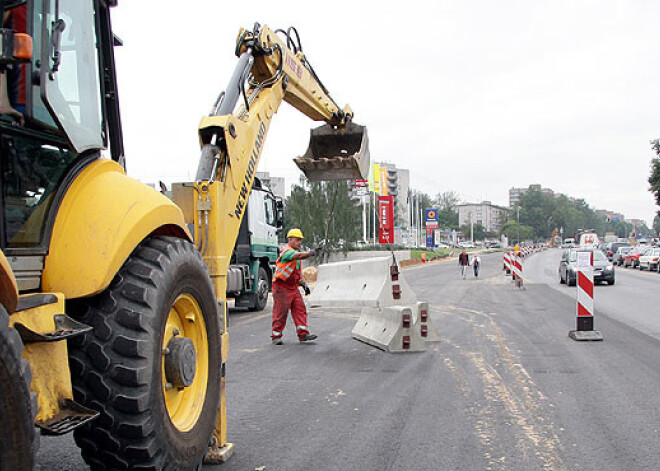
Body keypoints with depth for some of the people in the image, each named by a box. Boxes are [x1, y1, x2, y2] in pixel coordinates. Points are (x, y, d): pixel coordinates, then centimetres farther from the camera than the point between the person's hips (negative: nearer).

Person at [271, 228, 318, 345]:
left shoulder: (295, 253, 18)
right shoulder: (287, 252, -13)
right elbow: (299, 255, -36)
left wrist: (303, 284, 14)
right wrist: (310, 253, -54)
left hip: (293, 287, 9)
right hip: (281, 287, -9)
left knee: (300, 308, 1)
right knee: (281, 312, -4)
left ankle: (303, 333, 1)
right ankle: (276, 336, 6)